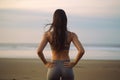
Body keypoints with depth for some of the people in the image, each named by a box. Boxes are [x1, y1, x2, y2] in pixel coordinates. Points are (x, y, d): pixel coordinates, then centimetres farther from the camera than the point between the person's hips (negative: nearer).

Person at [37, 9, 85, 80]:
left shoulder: (48, 34, -5)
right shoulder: (71, 35, -5)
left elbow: (39, 51, -16)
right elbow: (81, 51, -16)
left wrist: (45, 63, -2)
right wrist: (74, 63, -4)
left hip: (53, 68, 0)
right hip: (67, 68, 0)